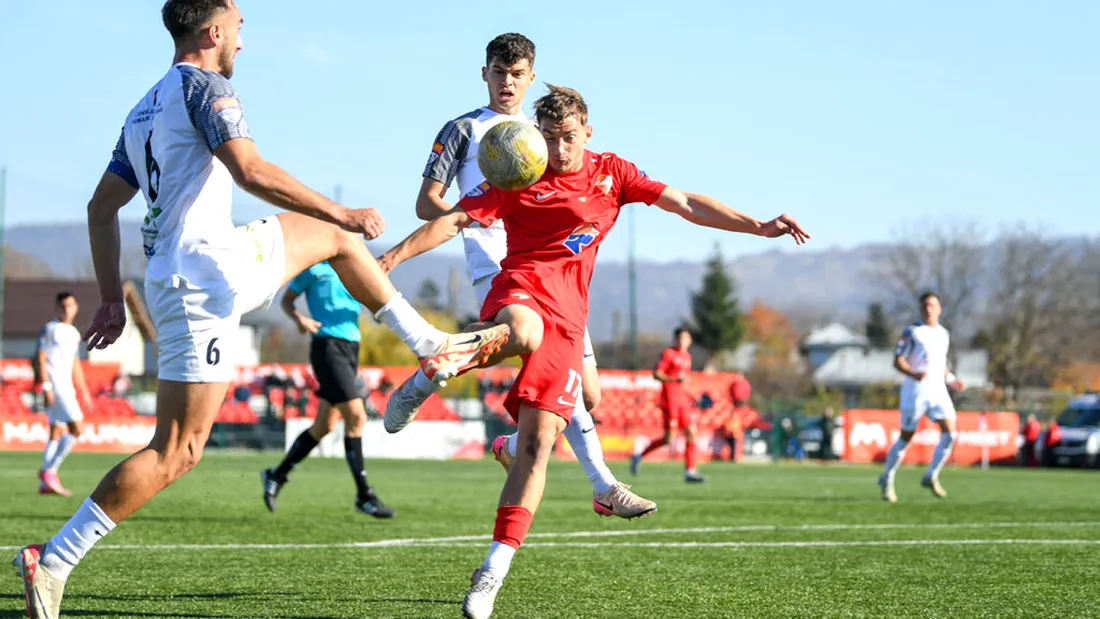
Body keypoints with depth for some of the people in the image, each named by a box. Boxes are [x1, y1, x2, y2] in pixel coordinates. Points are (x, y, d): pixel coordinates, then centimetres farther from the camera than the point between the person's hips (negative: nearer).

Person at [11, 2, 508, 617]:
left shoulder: (143, 110, 20)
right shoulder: (206, 87, -7)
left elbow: (102, 207, 20)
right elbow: (251, 172, -20)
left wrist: (113, 299, 22)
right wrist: (342, 212, -13)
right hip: (207, 271, -9)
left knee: (333, 236, 24)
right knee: (176, 452, -9)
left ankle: (433, 347, 28)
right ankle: (53, 561, -12)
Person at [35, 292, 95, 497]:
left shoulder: (74, 333, 18)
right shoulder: (50, 329, -5)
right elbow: (40, 357, -11)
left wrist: (84, 391, 25)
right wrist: (46, 386, -19)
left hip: (67, 386, 9)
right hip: (55, 386, -9)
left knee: (57, 433, 7)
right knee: (76, 428, -16)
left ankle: (46, 483, 8)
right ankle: (49, 471, -11)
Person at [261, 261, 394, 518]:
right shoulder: (312, 267, -2)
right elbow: (287, 299, 6)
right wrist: (298, 318, -14)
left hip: (351, 347, 7)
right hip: (327, 345, -7)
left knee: (325, 425, 11)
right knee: (356, 416, -13)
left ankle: (277, 475, 26)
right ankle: (364, 495, -7)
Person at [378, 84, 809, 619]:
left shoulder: (610, 173, 16)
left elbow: (687, 204, 15)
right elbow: (455, 220, 2)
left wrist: (758, 227, 8)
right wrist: (395, 255, -11)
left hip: (567, 318, 3)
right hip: (521, 288, -3)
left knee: (537, 442, -7)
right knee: (523, 332, -45)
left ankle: (494, 572, -4)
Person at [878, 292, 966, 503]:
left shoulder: (944, 334, 14)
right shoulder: (912, 332, -5)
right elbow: (898, 360, -9)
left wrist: (951, 379, 12)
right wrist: (913, 374, -26)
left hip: (938, 391, 5)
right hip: (915, 392, -5)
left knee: (950, 433, -11)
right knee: (906, 437, 1)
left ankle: (931, 477, 2)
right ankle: (887, 479, 17)